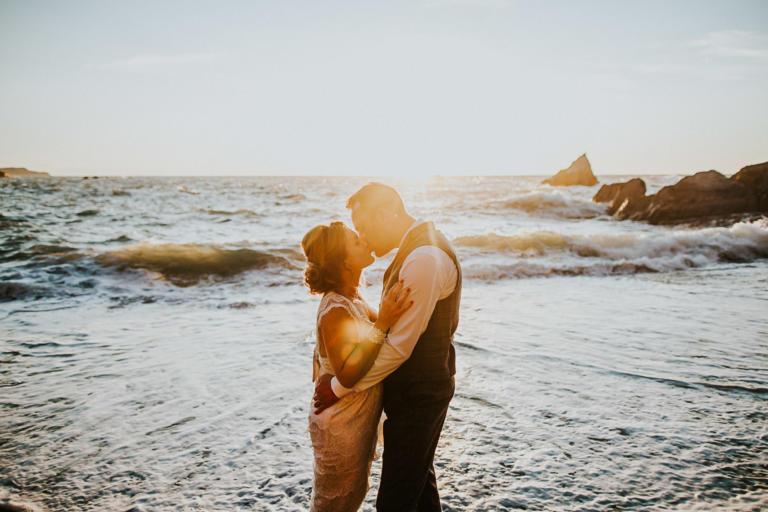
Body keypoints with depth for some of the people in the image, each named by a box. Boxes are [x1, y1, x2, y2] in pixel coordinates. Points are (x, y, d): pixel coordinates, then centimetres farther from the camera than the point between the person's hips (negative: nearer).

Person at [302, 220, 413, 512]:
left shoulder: (351, 298, 0)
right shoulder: (336, 310, -28)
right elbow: (348, 374, -34)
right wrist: (383, 323, -38)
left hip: (358, 423, 9)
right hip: (340, 429, -9)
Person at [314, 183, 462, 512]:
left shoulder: (424, 258, -26)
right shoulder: (419, 247, 6)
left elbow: (399, 347, -26)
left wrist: (339, 387, -18)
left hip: (418, 395, -10)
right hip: (423, 388, 10)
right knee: (419, 478, 25)